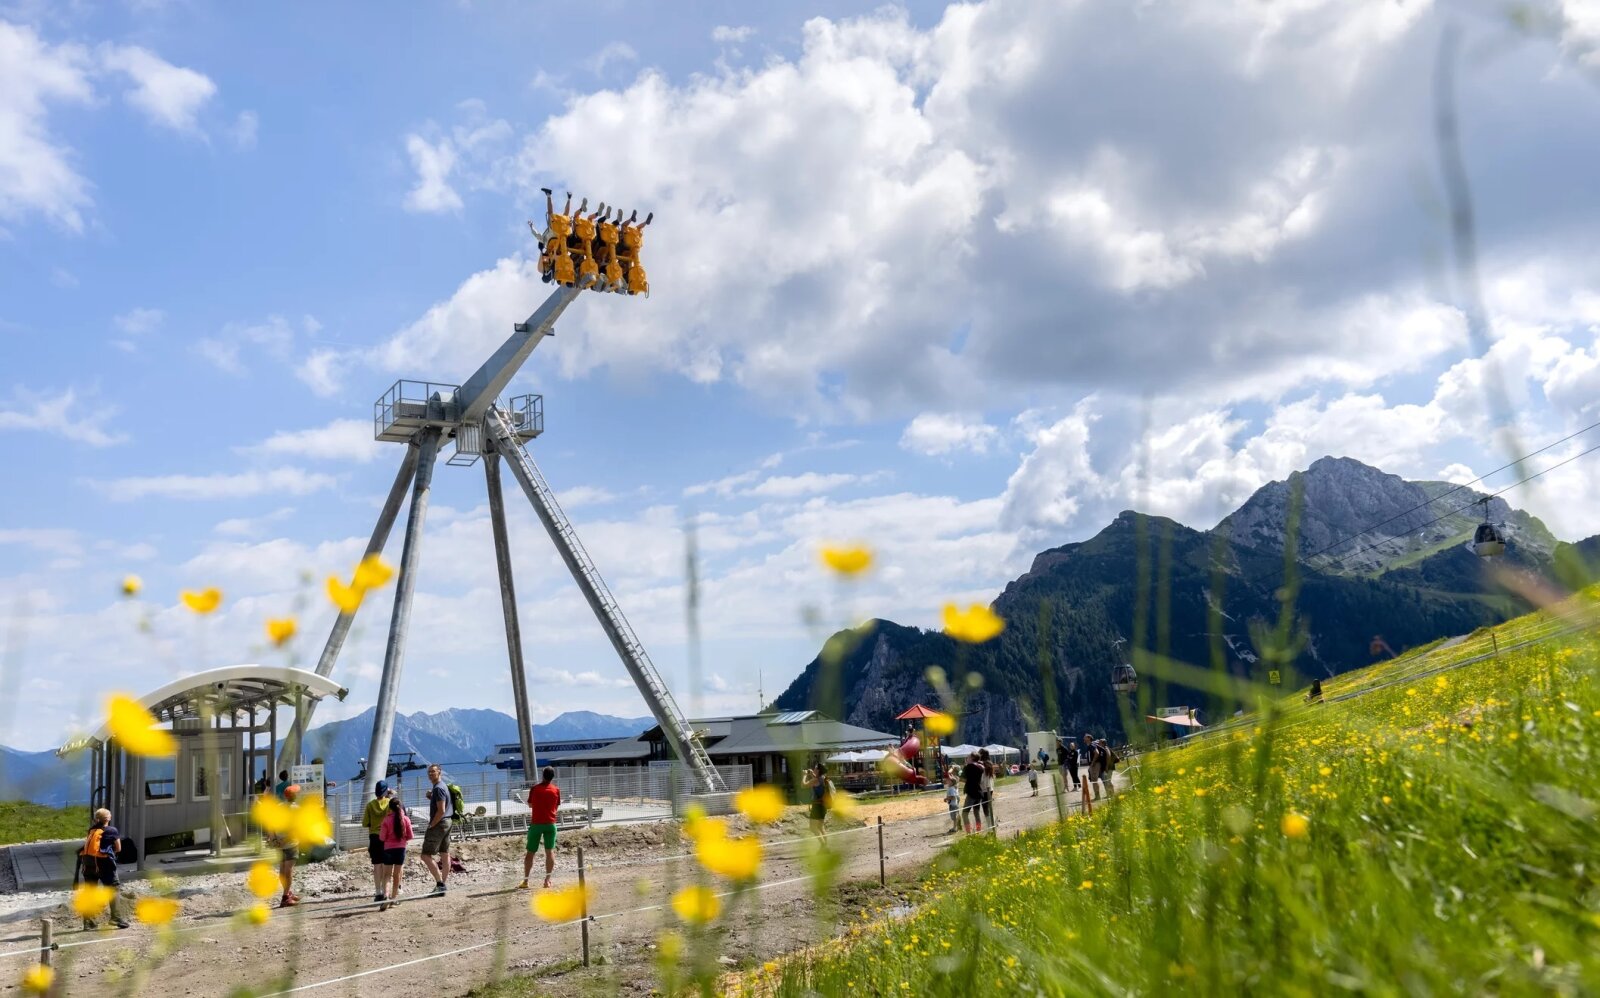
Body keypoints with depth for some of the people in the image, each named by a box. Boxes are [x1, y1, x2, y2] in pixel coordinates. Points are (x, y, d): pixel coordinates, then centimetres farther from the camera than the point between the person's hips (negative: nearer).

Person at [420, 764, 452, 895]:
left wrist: (431, 825, -14)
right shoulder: (442, 786, 14)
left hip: (439, 824, -10)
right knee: (445, 854, 10)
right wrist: (430, 796, 9)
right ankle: (443, 884, 14)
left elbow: (441, 811, -22)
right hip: (447, 823, 10)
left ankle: (439, 884, -10)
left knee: (426, 855, -8)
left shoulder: (438, 788, -17)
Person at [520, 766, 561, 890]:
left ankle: (525, 881, 6)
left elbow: (530, 805, 10)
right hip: (550, 823, 1)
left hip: (536, 823, -1)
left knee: (530, 852, 6)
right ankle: (547, 880, -1)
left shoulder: (534, 788, -3)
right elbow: (557, 807, 8)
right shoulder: (556, 790, -2)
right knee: (550, 851, 5)